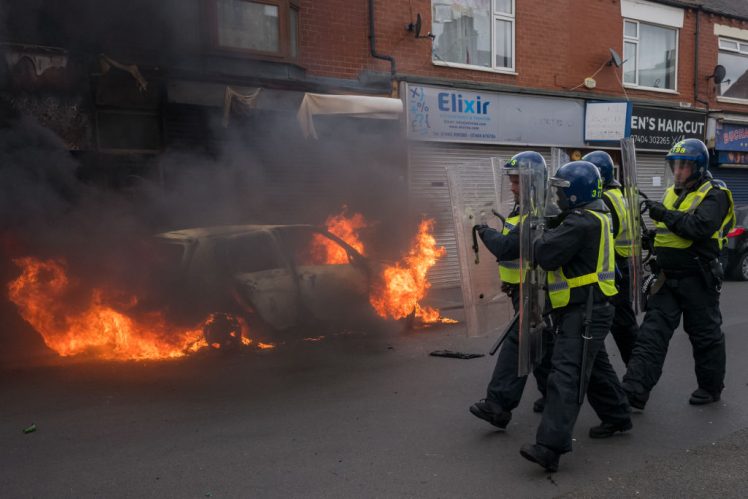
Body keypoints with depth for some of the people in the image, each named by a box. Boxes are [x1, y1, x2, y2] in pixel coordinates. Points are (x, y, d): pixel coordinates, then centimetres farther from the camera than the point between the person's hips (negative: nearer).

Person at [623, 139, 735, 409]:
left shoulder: (713, 195, -9)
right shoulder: (671, 193, 14)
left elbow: (701, 227, -27)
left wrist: (667, 215, -26)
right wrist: (655, 237, 8)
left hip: (698, 279, -6)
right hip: (668, 278, 7)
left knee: (705, 336, 10)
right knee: (651, 334, -2)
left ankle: (711, 387, 30)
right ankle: (634, 391, -4)